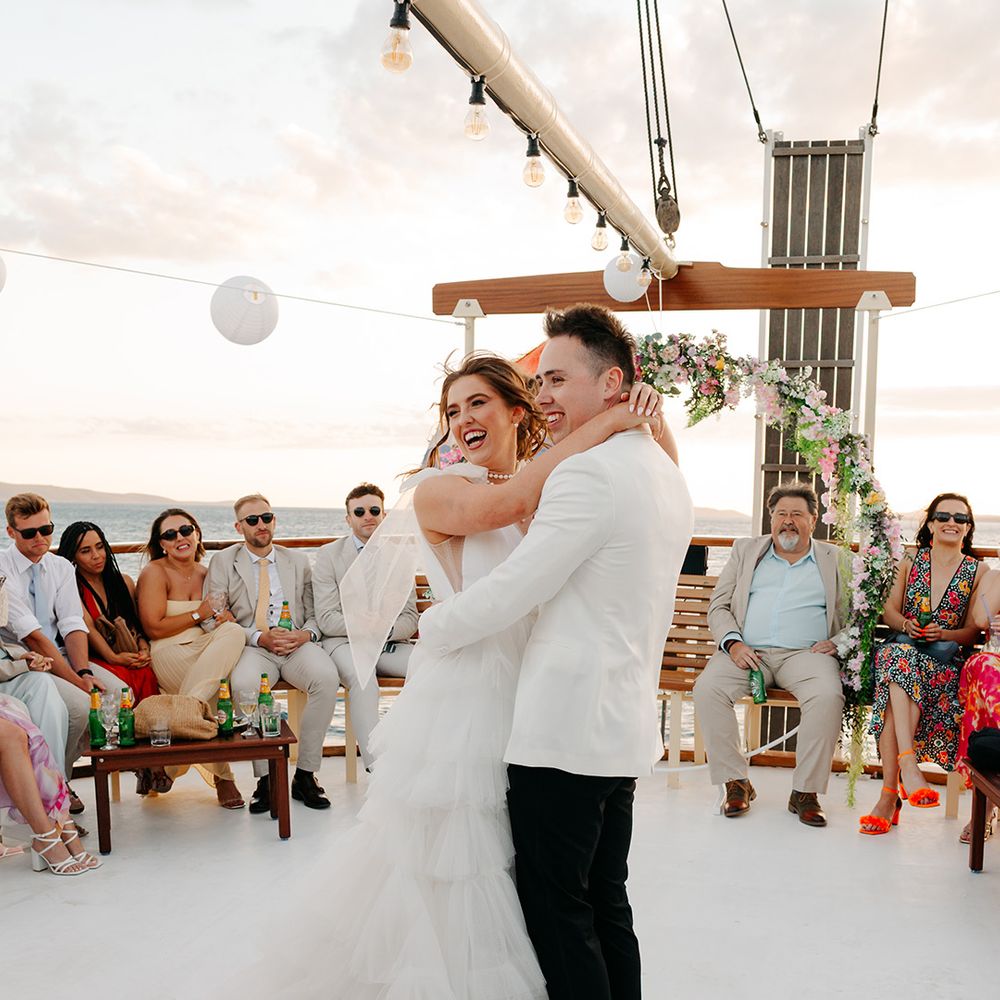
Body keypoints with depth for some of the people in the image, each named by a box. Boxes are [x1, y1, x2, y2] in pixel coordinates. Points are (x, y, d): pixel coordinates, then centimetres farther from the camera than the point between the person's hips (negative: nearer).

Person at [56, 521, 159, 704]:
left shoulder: (125, 582, 18)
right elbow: (88, 627, -10)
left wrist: (143, 648, -7)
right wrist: (112, 657, -22)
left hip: (131, 657, 4)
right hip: (93, 658, -4)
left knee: (148, 675, -30)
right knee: (119, 680, -35)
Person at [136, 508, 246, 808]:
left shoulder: (205, 573, 17)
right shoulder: (154, 572, -3)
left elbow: (222, 618, 23)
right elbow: (154, 628, -12)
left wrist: (224, 616, -3)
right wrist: (199, 615, -8)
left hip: (208, 648, 6)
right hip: (169, 654, -5)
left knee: (234, 632, -31)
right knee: (218, 691, -34)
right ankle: (221, 776, -24)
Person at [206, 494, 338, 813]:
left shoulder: (298, 560, 18)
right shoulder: (222, 563, 10)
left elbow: (315, 615, 16)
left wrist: (306, 634, -8)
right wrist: (258, 637, -12)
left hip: (297, 644, 2)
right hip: (251, 648, -2)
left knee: (327, 676, -31)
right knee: (244, 684, -37)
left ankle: (305, 775, -19)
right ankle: (264, 779, -21)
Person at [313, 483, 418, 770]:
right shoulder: (329, 555, 4)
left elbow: (410, 617, 9)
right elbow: (326, 620, -4)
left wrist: (387, 630, -14)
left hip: (390, 643, 3)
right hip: (344, 642, -3)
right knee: (363, 681, -36)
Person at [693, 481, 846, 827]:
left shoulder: (835, 559, 16)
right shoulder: (746, 550, 18)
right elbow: (718, 605, 12)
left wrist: (838, 642, -9)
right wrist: (733, 643, -6)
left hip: (805, 653, -1)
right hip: (748, 651, 1)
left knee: (828, 696, -33)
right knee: (707, 689, -27)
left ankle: (805, 791, -17)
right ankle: (736, 783, -13)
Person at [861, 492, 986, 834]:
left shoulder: (978, 571, 10)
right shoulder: (911, 560, 14)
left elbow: (973, 631, 7)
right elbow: (889, 611, 14)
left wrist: (942, 634, -12)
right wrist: (906, 625, -8)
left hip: (947, 659, -1)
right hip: (904, 647, 2)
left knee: (897, 682, -35)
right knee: (896, 654, -38)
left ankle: (890, 794, -38)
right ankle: (908, 767, -45)